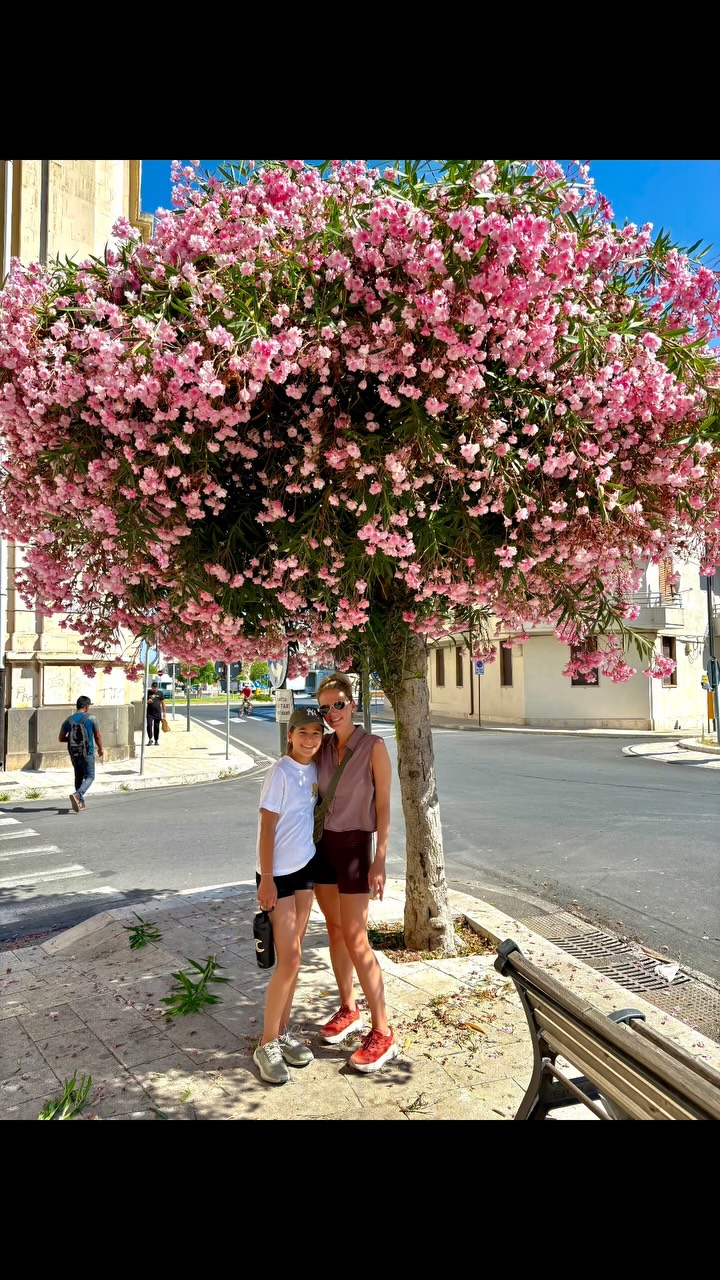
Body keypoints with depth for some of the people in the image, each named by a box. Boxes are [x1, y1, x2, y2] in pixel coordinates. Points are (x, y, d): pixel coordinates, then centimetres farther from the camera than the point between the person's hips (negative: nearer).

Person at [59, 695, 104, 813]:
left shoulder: (68, 720, 2)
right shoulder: (91, 718, -7)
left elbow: (61, 738, 3)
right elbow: (97, 736, -1)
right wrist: (101, 749, 14)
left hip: (73, 753, 4)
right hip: (87, 753, -4)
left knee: (78, 776, 18)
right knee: (89, 777, 1)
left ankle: (80, 802, 21)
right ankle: (77, 794, -23)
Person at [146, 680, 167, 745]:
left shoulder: (160, 693, 6)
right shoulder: (148, 692, 6)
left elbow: (162, 703, 9)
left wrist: (164, 713, 5)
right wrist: (147, 701, -11)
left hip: (157, 713, 0)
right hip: (150, 713, 0)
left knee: (156, 727, 4)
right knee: (149, 725, -11)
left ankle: (156, 740, 15)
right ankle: (150, 739, -1)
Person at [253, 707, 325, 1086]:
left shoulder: (314, 769, 4)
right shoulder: (281, 773, -17)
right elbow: (267, 828, -17)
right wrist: (266, 879, -18)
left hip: (305, 868, 7)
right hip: (278, 873, -7)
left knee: (294, 956, 14)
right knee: (288, 961, -5)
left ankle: (283, 1032, 27)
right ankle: (267, 1044, 10)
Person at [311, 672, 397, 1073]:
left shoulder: (374, 746, -11)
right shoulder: (323, 747, 4)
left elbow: (383, 806, -10)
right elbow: (317, 797, 10)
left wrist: (380, 860, -14)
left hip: (354, 845, -5)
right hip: (322, 843, 5)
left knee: (356, 939, -6)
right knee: (335, 931, 13)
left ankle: (383, 1032, 3)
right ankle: (349, 1010, 30)